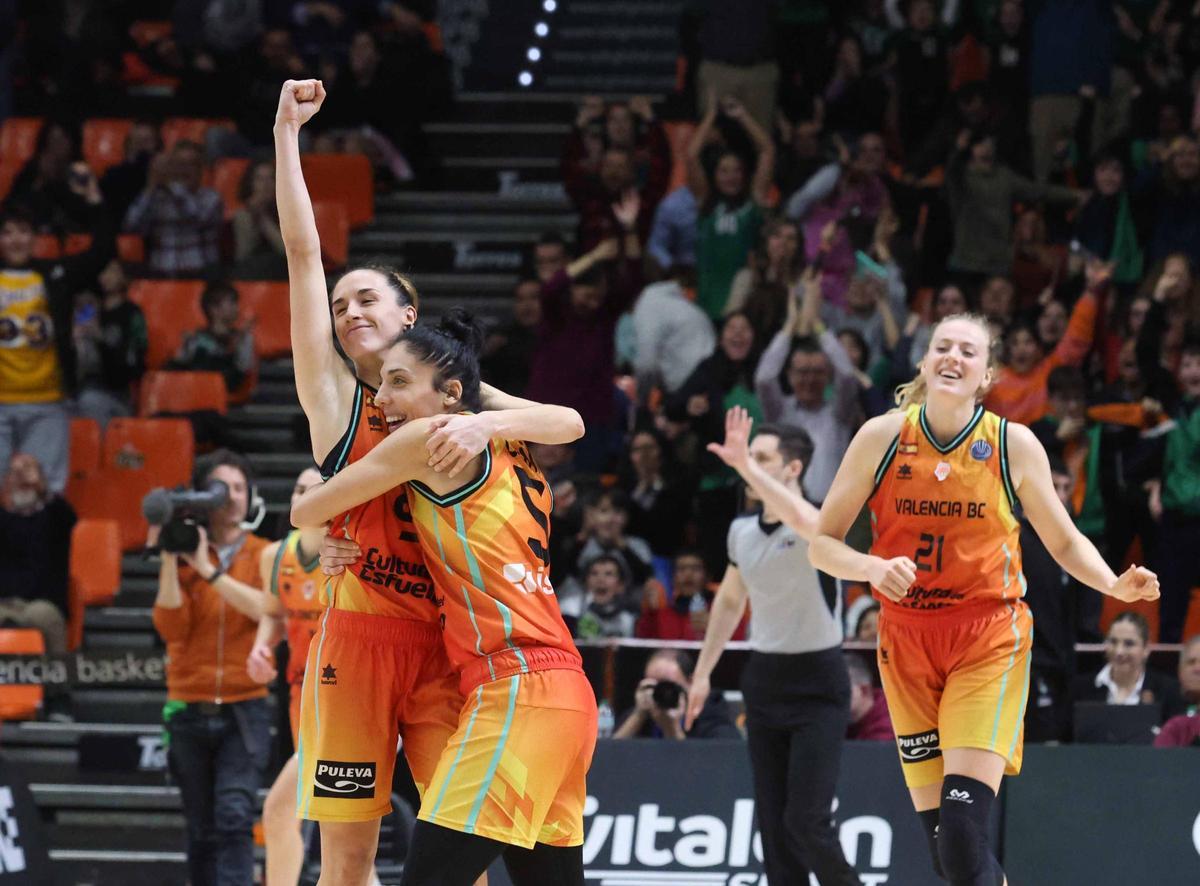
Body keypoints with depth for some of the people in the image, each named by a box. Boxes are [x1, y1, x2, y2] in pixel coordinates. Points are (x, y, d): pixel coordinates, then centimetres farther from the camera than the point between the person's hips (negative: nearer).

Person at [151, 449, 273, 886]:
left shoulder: (263, 556, 4)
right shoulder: (183, 557, 4)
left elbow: (268, 608, -14)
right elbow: (171, 626, -7)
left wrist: (209, 570, -19)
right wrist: (169, 561, -16)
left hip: (244, 708, -2)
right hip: (190, 711, 2)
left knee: (235, 817, -17)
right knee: (202, 829, 7)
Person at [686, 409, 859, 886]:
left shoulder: (819, 521, -15)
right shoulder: (741, 530, 6)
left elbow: (802, 519, -41)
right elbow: (730, 602, 21)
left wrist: (745, 465, -41)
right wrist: (703, 673, 21)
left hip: (817, 685, -6)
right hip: (764, 680, 7)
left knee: (806, 821, -12)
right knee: (773, 823, 4)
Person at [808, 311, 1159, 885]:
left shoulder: (1013, 444, -2)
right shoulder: (881, 437, -1)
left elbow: (1065, 542, 9)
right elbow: (823, 544, 3)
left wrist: (1116, 585, -10)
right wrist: (874, 568, -18)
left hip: (990, 637, -2)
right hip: (907, 640, 2)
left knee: (963, 833, -20)